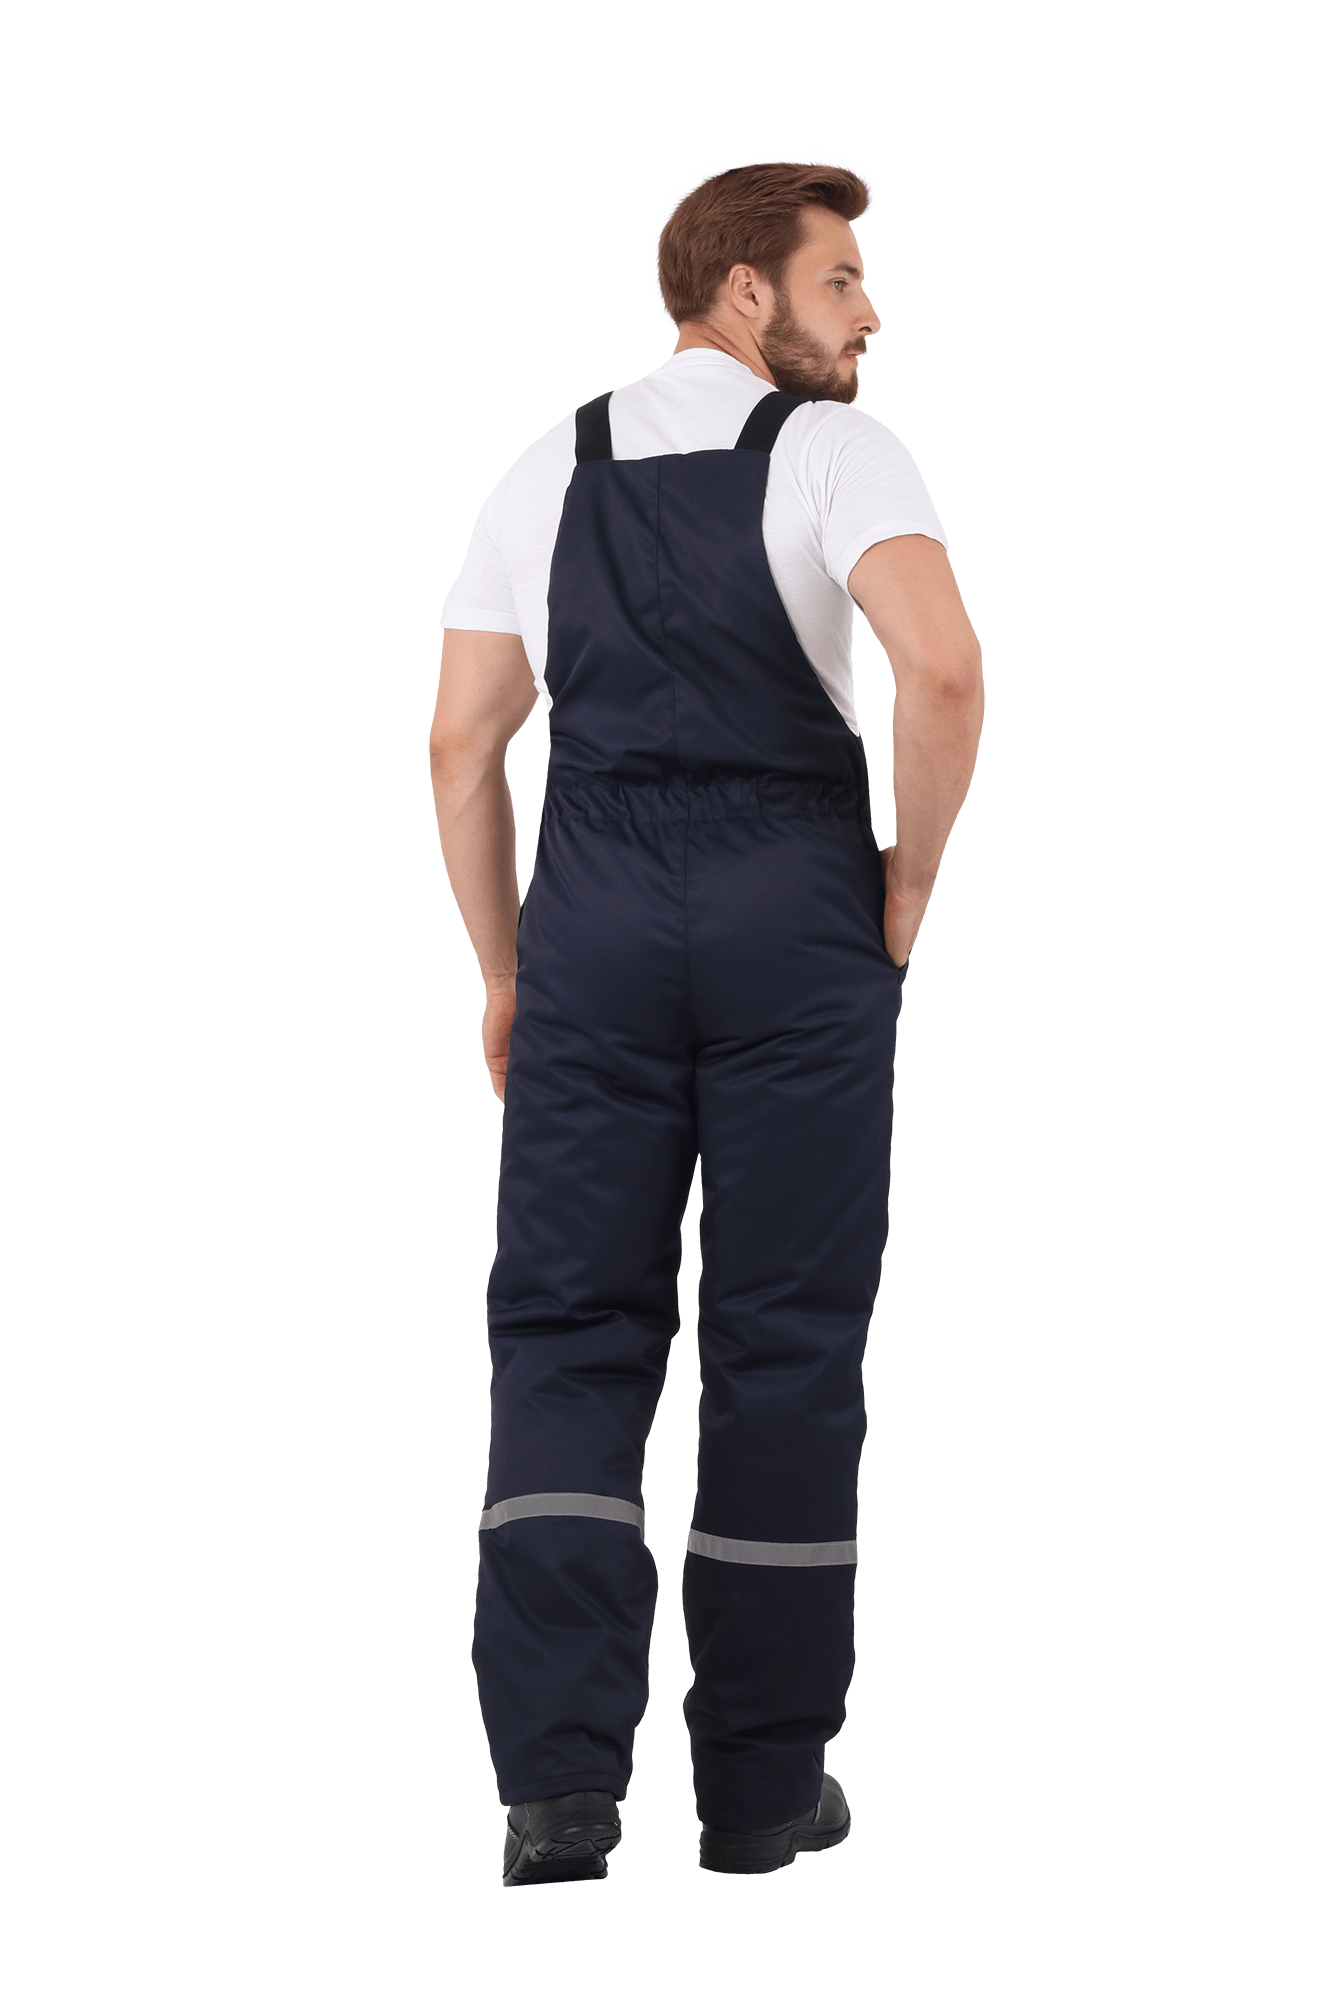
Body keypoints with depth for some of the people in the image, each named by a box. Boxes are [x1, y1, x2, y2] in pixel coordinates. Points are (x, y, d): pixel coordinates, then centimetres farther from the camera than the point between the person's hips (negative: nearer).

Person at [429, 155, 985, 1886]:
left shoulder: (549, 475, 13)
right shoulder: (835, 450, -1)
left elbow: (462, 742, 8)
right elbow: (942, 669, -17)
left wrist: (505, 975, 16)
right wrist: (908, 886, -2)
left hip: (592, 915, 3)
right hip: (794, 909, -3)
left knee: (568, 1334, 3)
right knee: (785, 1340, 6)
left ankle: (560, 1778, -10)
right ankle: (763, 1782, 12)